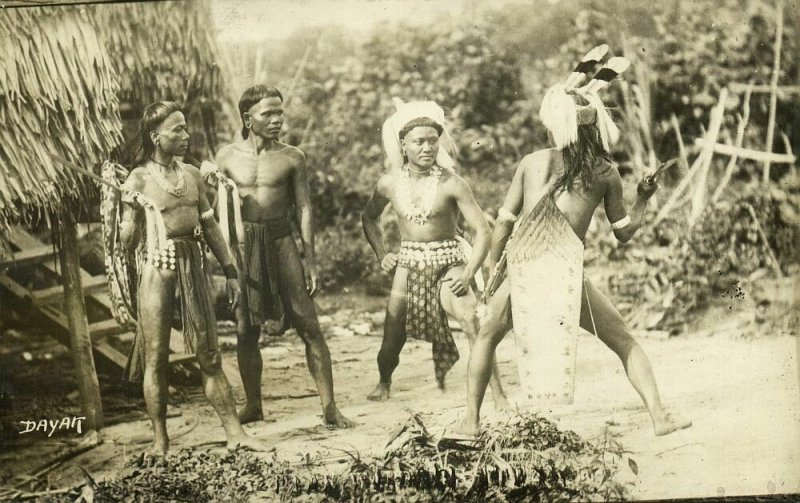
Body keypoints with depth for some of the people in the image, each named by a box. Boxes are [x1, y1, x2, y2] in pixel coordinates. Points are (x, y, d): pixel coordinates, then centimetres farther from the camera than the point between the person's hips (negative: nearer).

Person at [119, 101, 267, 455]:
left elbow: (210, 226, 16)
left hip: (193, 269, 4)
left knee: (209, 355, 7)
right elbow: (127, 243, -5)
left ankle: (234, 432, 12)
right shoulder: (138, 180, -5)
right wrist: (132, 210, -23)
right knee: (156, 358, 4)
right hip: (158, 270, -4)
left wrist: (230, 272, 15)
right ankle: (160, 439, 16)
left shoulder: (192, 174, 9)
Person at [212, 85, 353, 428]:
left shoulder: (292, 158, 1)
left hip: (281, 242, -1)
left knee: (309, 327, -5)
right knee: (245, 330, 8)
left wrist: (310, 261, -1)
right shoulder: (227, 157, 4)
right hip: (242, 245, 1)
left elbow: (304, 209, 3)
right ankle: (252, 405, 23)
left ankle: (329, 407, 0)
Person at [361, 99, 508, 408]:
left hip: (447, 263, -3)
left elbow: (482, 231, -12)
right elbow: (369, 217, 17)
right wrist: (381, 255, 7)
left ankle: (498, 394, -19)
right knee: (391, 341, 3)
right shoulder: (390, 183, -3)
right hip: (408, 264, 3)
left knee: (472, 320, -27)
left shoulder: (451, 184, -14)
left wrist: (468, 274, -20)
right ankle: (384, 383, 37)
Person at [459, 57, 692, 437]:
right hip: (567, 276, -1)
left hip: (523, 273, 1)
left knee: (487, 335, 25)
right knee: (624, 341, 16)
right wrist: (643, 198, 28)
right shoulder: (605, 173, 6)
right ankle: (659, 416, 8)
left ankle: (471, 421, 21)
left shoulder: (531, 163, 9)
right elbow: (624, 232, 14)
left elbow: (503, 224, 9)